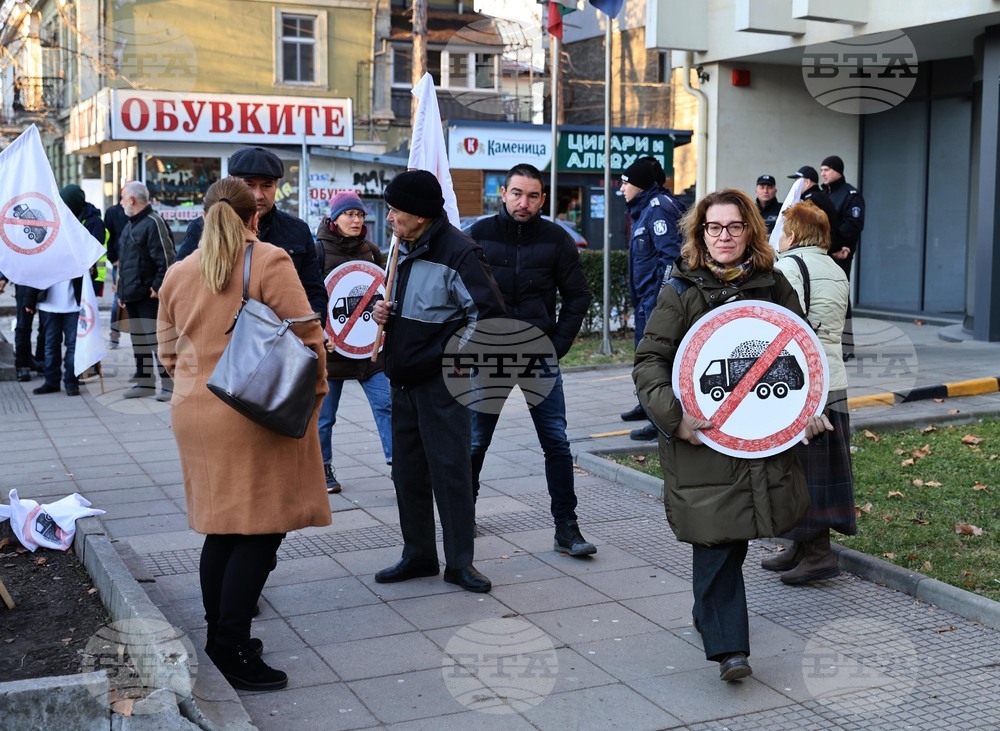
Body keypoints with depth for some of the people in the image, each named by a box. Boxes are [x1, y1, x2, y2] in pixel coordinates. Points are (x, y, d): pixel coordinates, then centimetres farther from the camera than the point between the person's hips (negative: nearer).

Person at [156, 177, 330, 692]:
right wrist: (314, 396, 1)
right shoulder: (269, 261, -8)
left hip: (196, 413, 7)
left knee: (222, 526, 16)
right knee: (261, 530, -2)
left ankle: (218, 635, 24)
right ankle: (232, 650, -3)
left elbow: (168, 350, 16)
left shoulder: (178, 273, 10)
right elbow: (305, 337, -11)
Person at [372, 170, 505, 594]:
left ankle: (459, 562, 8)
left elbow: (491, 313, -16)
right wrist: (387, 313, 5)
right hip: (404, 379, 8)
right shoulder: (404, 249, 12)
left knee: (449, 468, -3)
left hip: (442, 383, -8)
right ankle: (418, 555, 24)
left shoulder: (458, 252, -15)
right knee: (407, 469, 12)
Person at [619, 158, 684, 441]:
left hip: (657, 298, -11)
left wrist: (663, 295, -25)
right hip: (645, 297, 11)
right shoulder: (642, 209, 17)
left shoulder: (658, 209, -15)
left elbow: (670, 255, -22)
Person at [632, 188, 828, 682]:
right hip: (701, 438, -3)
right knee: (715, 539, -7)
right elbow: (649, 361, -3)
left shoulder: (774, 287, 8)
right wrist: (673, 414, -18)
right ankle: (728, 646, -3)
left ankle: (711, 613, 35)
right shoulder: (681, 292, -1)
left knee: (735, 534, 11)